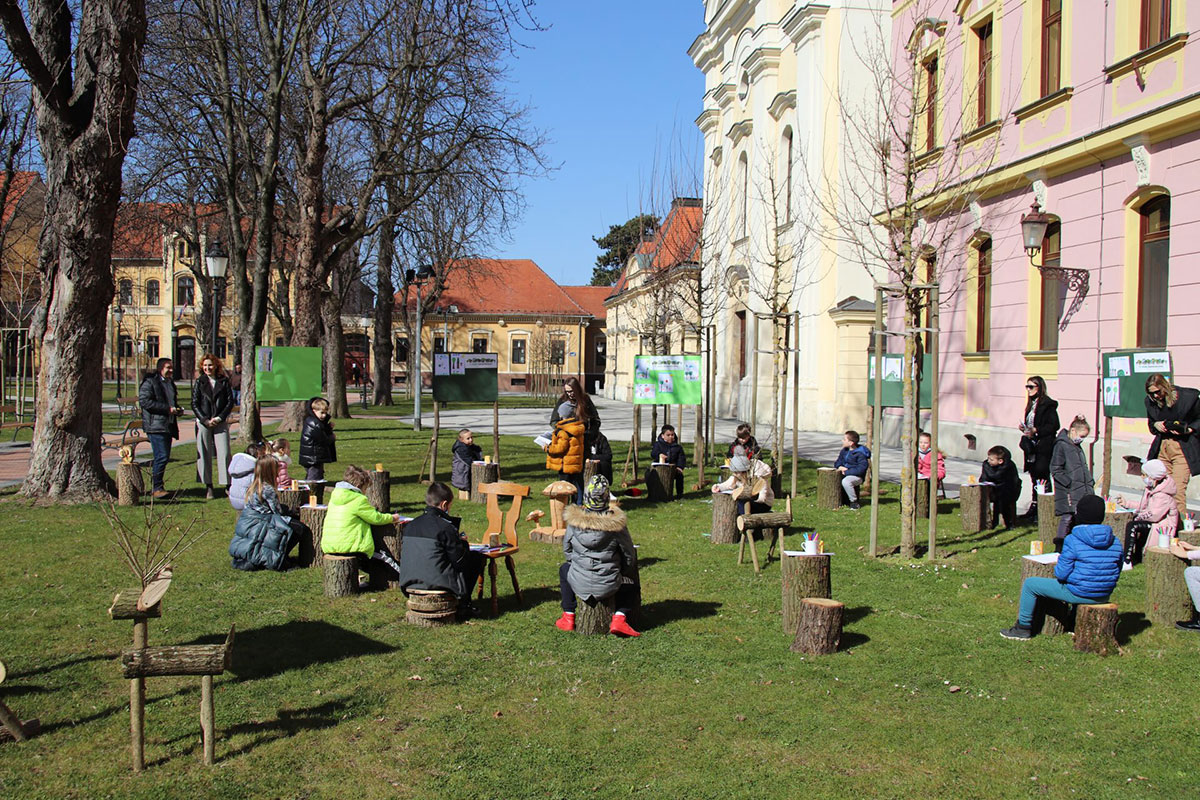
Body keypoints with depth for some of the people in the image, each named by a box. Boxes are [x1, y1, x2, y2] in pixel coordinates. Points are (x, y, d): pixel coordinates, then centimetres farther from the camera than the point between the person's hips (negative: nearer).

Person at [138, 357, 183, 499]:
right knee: (162, 456, -14)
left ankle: (155, 487, 17)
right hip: (155, 426, -9)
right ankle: (156, 488, -8)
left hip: (168, 427, 9)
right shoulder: (149, 382, -5)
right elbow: (144, 401, -16)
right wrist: (167, 408, -18)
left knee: (164, 457, 9)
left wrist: (177, 409, 11)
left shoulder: (170, 383, 21)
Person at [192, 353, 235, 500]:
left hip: (221, 422, 0)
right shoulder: (199, 382, 6)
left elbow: (230, 402, 4)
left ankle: (228, 485, 0)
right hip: (203, 423, 0)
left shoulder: (224, 381, 6)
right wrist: (205, 420, -8)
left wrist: (220, 418, -7)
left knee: (224, 453, -5)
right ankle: (208, 486, 6)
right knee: (204, 454, 0)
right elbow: (194, 404, 3)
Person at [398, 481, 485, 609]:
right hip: (438, 583, -7)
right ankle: (462, 603, 19)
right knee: (478, 557, 11)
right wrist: (463, 544, 11)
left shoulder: (410, 525, 6)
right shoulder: (446, 527, -14)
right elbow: (460, 562, -11)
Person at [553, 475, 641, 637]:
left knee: (564, 569, 34)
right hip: (609, 585, -1)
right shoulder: (616, 522, -12)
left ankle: (568, 617, 31)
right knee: (631, 584, 30)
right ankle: (620, 618, 5)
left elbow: (566, 550, 6)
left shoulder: (574, 521, -10)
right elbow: (629, 556, -2)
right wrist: (620, 572, 18)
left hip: (580, 583, 1)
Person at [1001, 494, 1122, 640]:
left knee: (1029, 584, 11)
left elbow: (1061, 574, -15)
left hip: (1079, 594, -6)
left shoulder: (1073, 540, -16)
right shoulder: (1115, 542, 0)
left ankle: (1023, 627, 19)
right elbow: (1116, 573, 8)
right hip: (1104, 596, 6)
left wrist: (1060, 561, 6)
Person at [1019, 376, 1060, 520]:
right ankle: (1035, 505, 18)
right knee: (1034, 476, 12)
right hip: (1032, 446, 8)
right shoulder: (1031, 404, 16)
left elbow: (1054, 425, -16)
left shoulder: (1048, 404, -11)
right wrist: (1023, 428, 5)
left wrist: (1036, 431, -21)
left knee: (1042, 477, -7)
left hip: (1043, 447, -8)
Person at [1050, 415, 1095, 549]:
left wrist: (1090, 482, 16)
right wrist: (1069, 483, -19)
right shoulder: (1061, 445, -9)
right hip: (1068, 493, -8)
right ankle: (1059, 548, -4)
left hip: (1082, 492, 9)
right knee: (1067, 517, -9)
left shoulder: (1077, 447, 19)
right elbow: (1055, 470, -14)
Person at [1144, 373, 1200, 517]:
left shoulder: (1188, 397, -9)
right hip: (1162, 447, 5)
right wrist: (1155, 425, -1)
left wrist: (1188, 429, -14)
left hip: (1183, 448, -5)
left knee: (1178, 490, -12)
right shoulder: (1150, 401, 5)